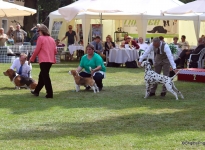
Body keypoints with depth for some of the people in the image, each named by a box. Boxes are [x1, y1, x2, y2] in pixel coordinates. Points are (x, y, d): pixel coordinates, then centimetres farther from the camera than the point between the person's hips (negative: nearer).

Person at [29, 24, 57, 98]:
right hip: (51, 60, 7)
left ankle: (50, 93, -8)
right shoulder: (51, 39, 13)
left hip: (44, 60, -7)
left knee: (45, 77, -4)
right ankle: (37, 91, 29)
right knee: (42, 75, 19)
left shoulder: (41, 38, -5)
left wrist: (31, 59, 3)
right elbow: (55, 51, 12)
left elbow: (37, 50, -7)